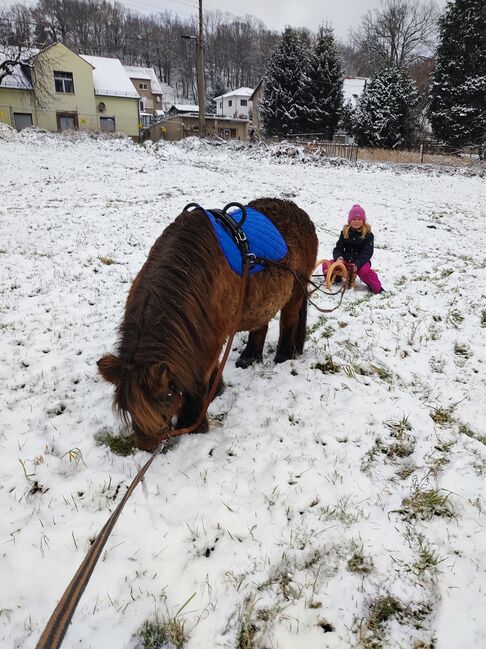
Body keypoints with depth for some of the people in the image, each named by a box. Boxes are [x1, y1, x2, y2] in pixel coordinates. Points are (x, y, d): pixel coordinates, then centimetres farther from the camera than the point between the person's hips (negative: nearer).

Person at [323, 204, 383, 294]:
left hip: (361, 261, -4)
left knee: (365, 271, -38)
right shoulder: (345, 232, 7)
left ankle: (377, 288, -19)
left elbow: (367, 252, -10)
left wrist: (357, 264, -26)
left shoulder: (368, 234, -3)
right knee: (326, 265, -15)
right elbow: (338, 248, 6)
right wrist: (338, 257, -19)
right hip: (345, 260, 4)